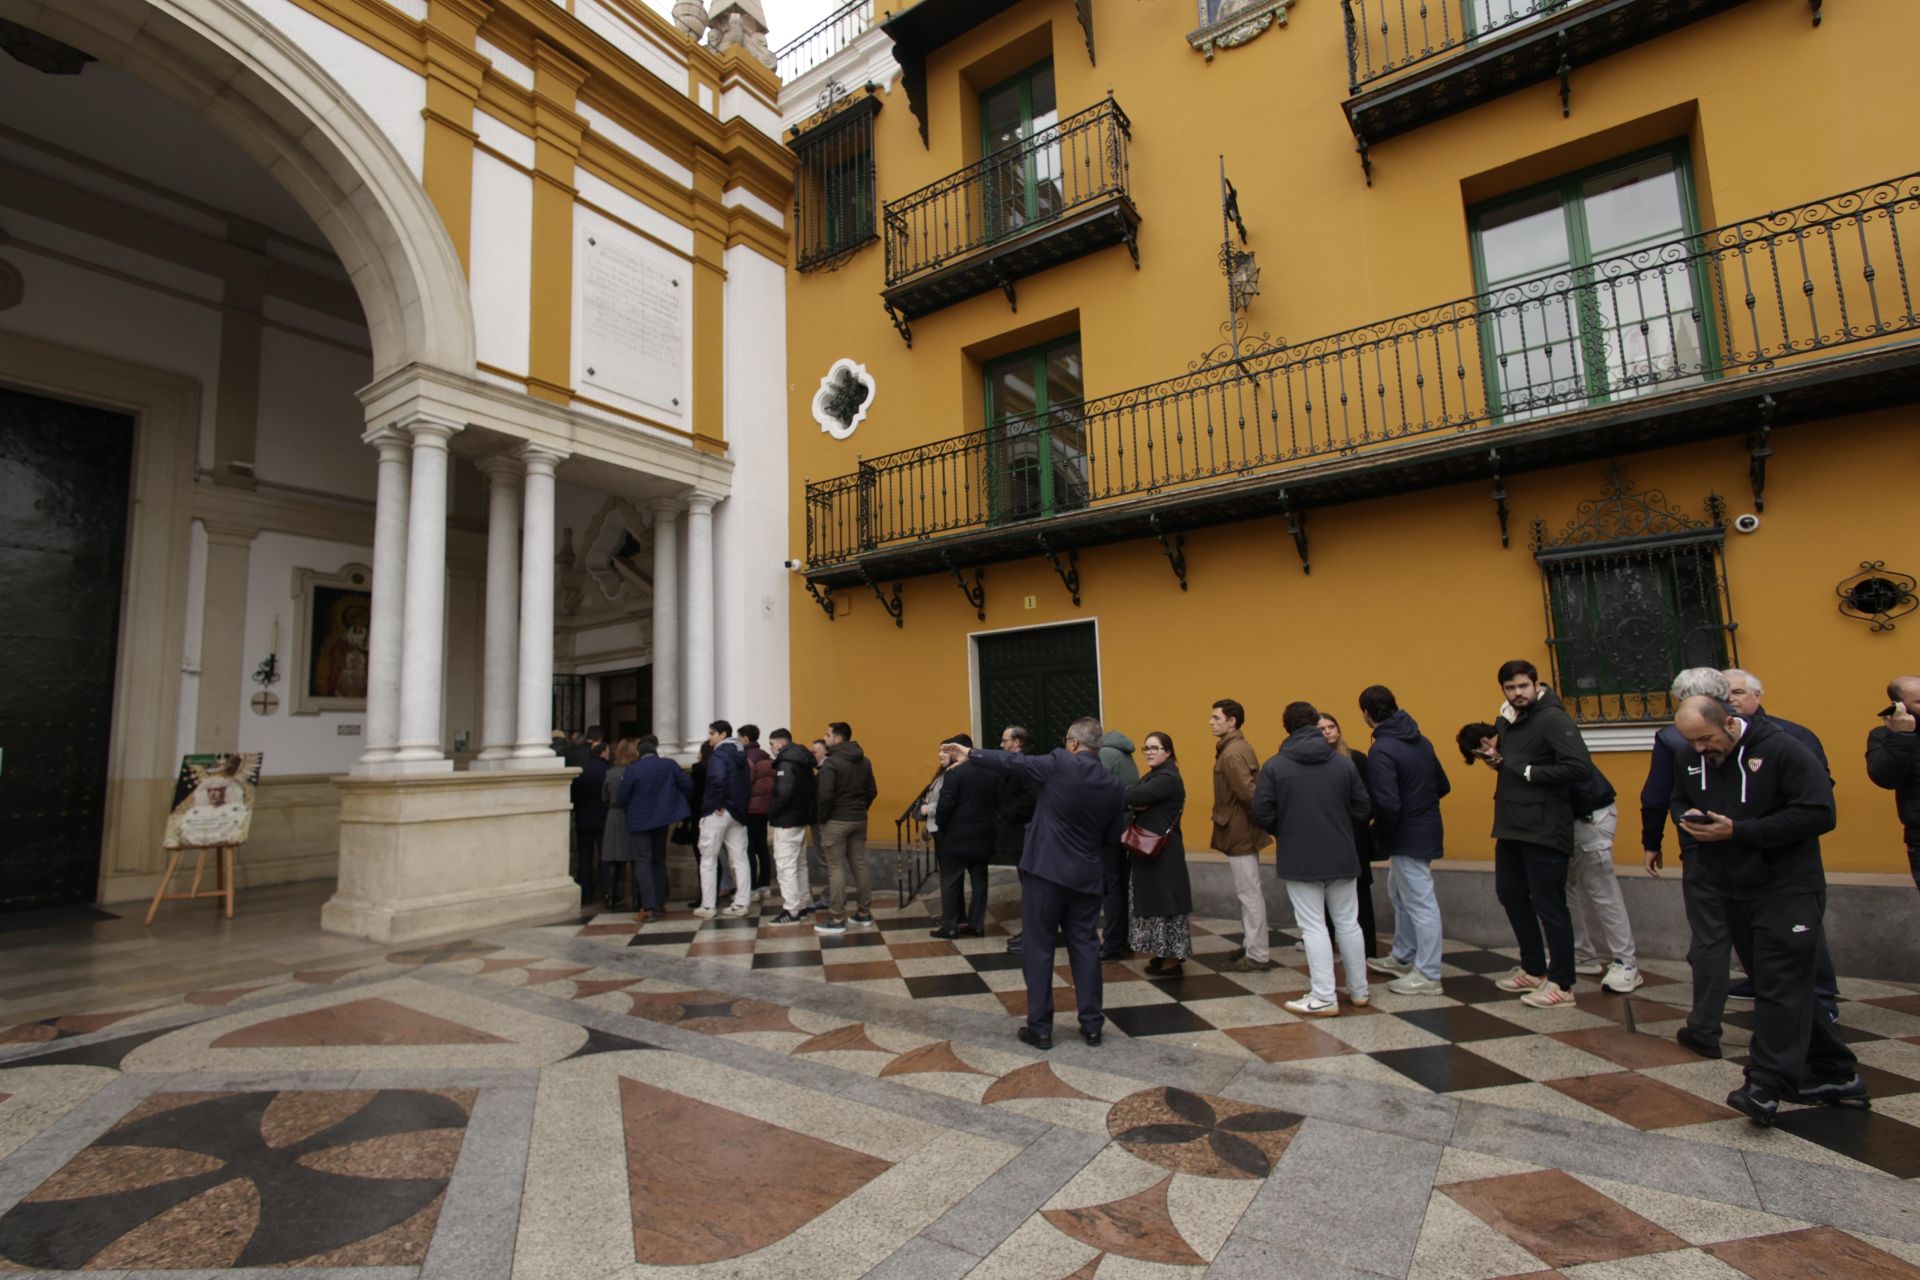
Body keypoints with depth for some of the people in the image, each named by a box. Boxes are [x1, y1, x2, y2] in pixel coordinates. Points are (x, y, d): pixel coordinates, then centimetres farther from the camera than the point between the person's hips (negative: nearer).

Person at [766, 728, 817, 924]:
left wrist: (770, 812, -13)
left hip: (786, 821, -10)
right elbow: (809, 790, 15)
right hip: (800, 818, 10)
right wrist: (806, 811, 12)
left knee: (786, 866, -5)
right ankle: (803, 905, 24)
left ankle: (791, 911, -3)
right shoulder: (802, 762, 13)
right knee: (799, 864, 17)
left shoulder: (786, 763, -16)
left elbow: (784, 793, -26)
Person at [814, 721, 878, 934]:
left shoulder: (831, 762, -15)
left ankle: (837, 919, 3)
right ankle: (864, 912, 20)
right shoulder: (864, 761, 8)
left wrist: (821, 818, -7)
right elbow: (872, 791, 11)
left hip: (836, 821, -7)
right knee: (860, 865, 12)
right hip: (859, 820, 7)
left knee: (836, 868, -1)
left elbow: (825, 795, -20)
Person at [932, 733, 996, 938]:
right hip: (982, 836, 6)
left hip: (957, 836, -6)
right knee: (979, 880, 12)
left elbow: (946, 804, -18)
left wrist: (940, 825, -4)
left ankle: (949, 926, 9)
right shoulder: (991, 773, 6)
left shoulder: (954, 772, -15)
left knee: (951, 881, 5)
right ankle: (977, 924, 16)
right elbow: (997, 801, 9)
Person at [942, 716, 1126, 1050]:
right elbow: (1113, 837, 8)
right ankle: (1092, 1024, 20)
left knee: (1037, 948, 5)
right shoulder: (1115, 787, 1)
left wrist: (969, 753, 6)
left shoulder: (1059, 764, -12)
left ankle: (1040, 1028, 11)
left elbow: (1012, 762, -4)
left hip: (1045, 871, -4)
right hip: (1086, 877, 4)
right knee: (1085, 946, 14)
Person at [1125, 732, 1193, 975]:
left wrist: (1130, 797, -8)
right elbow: (1135, 800, 4)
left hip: (1163, 850, -9)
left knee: (1165, 899, -3)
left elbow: (1135, 796, -27)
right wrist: (1134, 803, -17)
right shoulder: (1151, 776, 15)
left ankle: (1174, 958, 5)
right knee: (1155, 899, 13)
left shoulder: (1168, 778, -16)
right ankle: (1163, 953, 22)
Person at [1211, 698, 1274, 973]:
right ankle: (1253, 946, 28)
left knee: (1249, 893, -2)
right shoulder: (1240, 747, 12)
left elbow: (1248, 793, -27)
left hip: (1239, 833, -10)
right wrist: (1262, 817, 13)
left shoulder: (1231, 754, -20)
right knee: (1249, 892, 17)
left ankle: (1258, 956, 7)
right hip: (1243, 830, 10)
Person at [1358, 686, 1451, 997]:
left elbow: (1387, 805, -27)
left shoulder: (1382, 750, -22)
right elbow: (1443, 786, 12)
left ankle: (1428, 976, 11)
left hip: (1407, 837, -9)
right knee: (1399, 893, 22)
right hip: (1426, 828, 9)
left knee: (1421, 903, 0)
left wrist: (1380, 835, -11)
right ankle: (1403, 958, 34)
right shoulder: (1420, 740, 5)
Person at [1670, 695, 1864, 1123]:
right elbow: (1678, 802, 18)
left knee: (1780, 987, -8)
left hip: (1787, 890, -7)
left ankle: (1766, 1086, -7)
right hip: (1734, 892, 7)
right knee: (1783, 985, 15)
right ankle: (1836, 1073, 29)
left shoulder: (1781, 750, -15)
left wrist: (1739, 831, -22)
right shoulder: (1694, 761, 5)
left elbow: (1819, 813, -19)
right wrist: (1688, 818, -6)